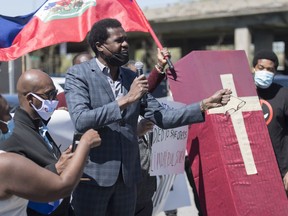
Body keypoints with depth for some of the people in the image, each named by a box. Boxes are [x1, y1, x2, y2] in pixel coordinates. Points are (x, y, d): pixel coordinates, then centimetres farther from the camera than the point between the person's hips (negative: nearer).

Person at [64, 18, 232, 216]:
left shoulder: (132, 78, 10)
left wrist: (206, 105, -4)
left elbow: (162, 117, 5)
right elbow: (80, 121, -21)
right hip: (93, 175, -5)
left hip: (127, 177, 5)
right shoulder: (78, 74, -6)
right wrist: (126, 100, -23)